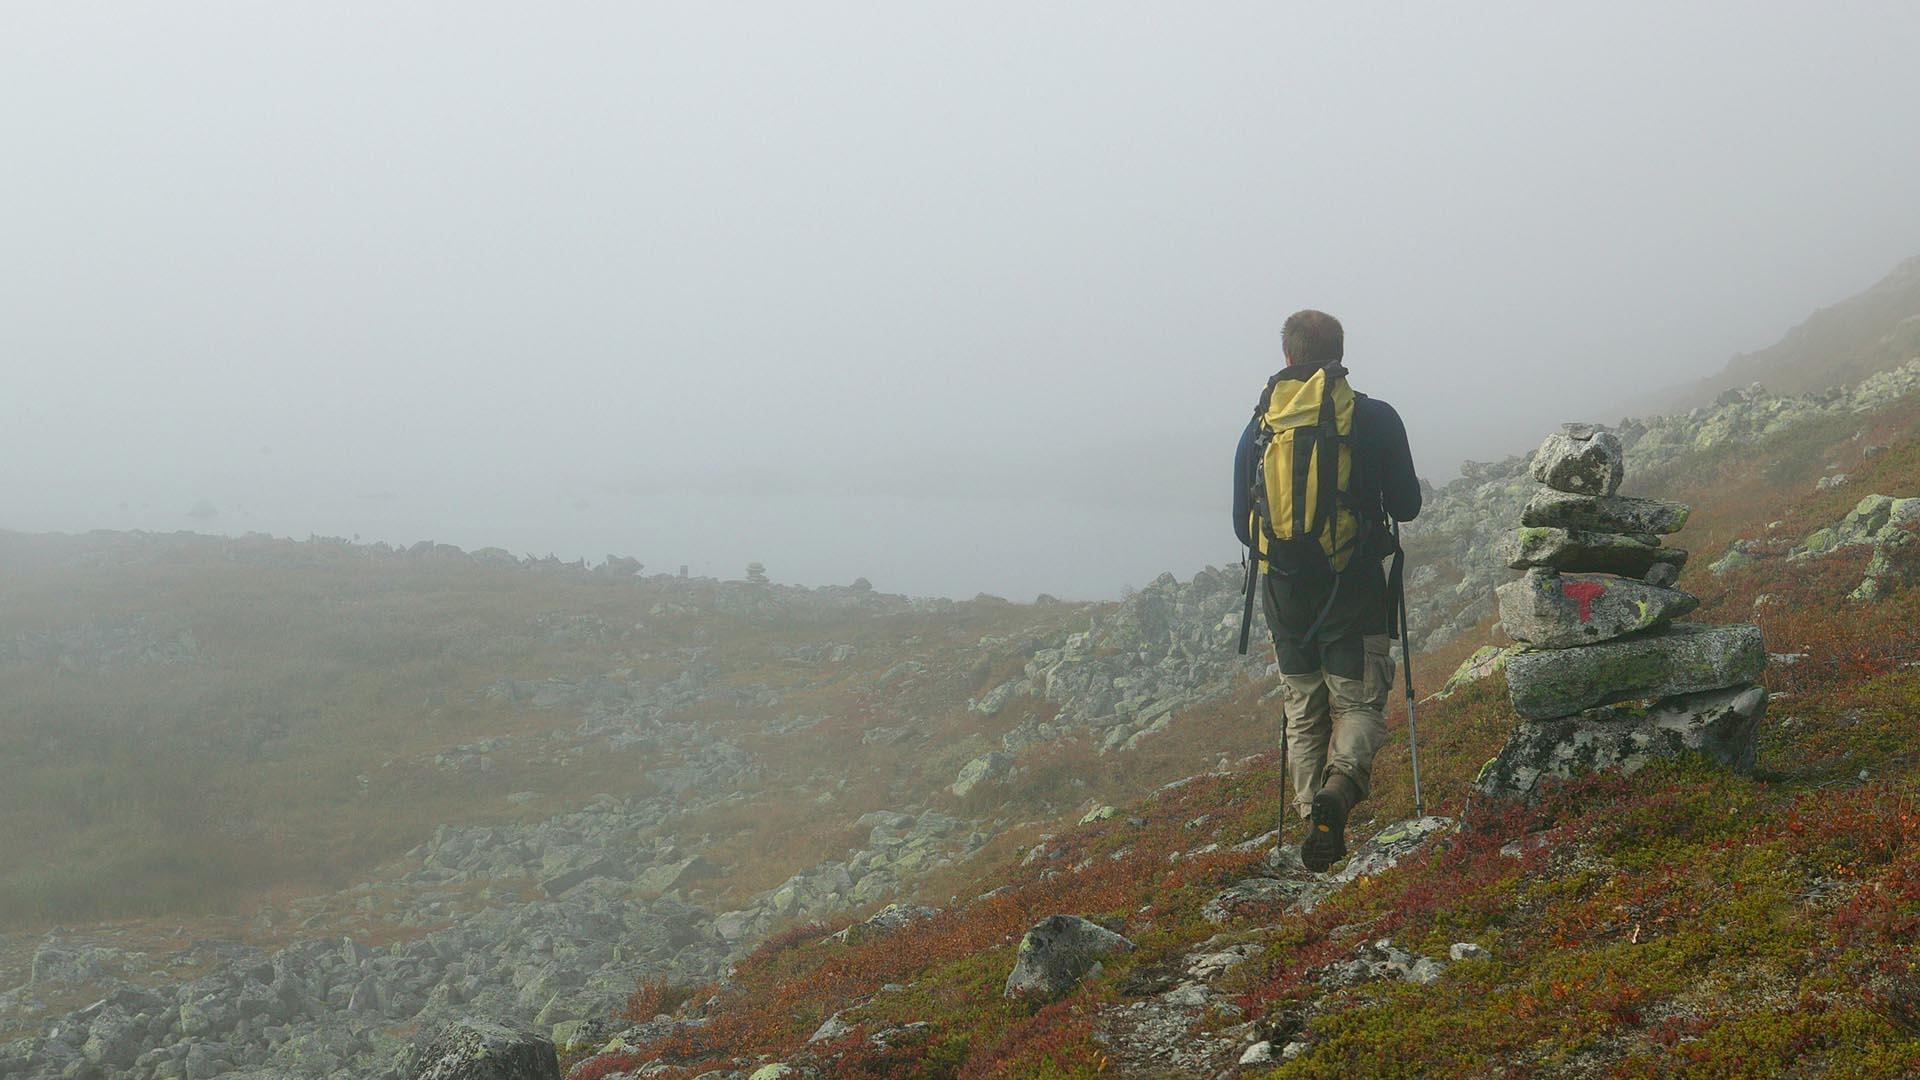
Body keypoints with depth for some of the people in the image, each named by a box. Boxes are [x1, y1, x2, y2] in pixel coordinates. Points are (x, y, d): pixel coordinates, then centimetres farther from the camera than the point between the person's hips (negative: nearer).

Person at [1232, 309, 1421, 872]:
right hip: (1356, 588, -2)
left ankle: (1318, 826, 9)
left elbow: (1243, 525, 6)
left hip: (1287, 590, 2)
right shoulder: (1376, 418, -3)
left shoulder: (1258, 427, 3)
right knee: (1359, 703, 5)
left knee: (1304, 713, 13)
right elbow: (1406, 506, 0)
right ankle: (1340, 786, -23)